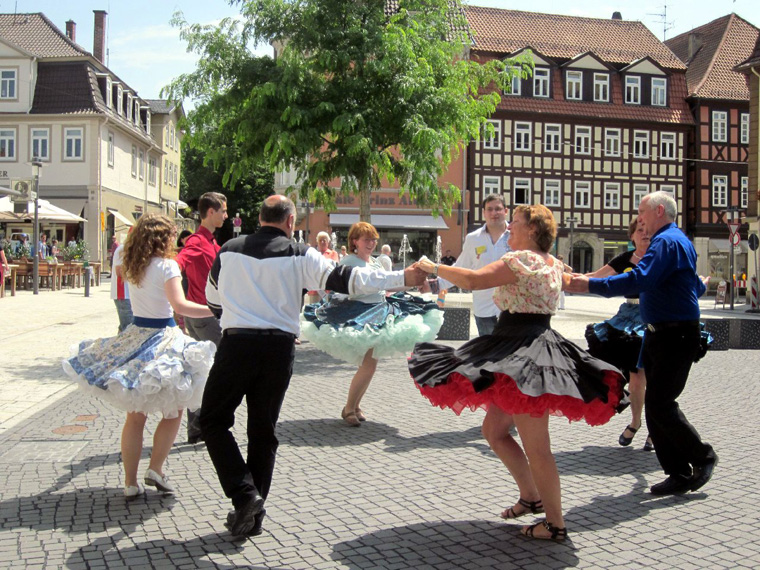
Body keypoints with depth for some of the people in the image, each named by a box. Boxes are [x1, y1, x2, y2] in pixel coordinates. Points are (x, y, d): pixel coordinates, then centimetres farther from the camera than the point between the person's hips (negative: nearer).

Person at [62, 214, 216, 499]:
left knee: (135, 416, 10)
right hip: (163, 339, -6)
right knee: (173, 412, 10)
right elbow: (180, 305, -22)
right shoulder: (167, 266, -12)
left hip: (135, 336, 6)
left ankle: (130, 482, 13)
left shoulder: (131, 268, 6)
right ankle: (155, 470, 2)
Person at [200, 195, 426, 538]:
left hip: (237, 343, -1)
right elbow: (343, 280, -8)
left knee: (214, 420, 11)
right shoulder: (300, 255, -1)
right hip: (280, 347, 1)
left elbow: (213, 300, 18)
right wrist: (402, 278, -6)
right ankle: (253, 513, 19)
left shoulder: (230, 250, 6)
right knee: (263, 429, 14)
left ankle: (244, 494, -5)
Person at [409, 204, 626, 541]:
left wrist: (434, 267, -8)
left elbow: (472, 280, -22)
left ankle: (555, 525, 7)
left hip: (523, 355, -10)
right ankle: (531, 497, 29)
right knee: (493, 430, 19)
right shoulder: (553, 264, 14)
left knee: (535, 447, -3)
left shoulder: (521, 259, -14)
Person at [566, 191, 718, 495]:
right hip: (658, 335, 10)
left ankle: (702, 456, 13)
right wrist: (696, 285, 52)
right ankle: (679, 474, 14)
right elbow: (696, 287, 30)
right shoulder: (679, 241, 19)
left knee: (659, 404, -8)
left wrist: (591, 285, -29)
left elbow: (639, 280, -29)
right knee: (656, 405, 8)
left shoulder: (667, 242, -15)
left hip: (675, 338, -10)